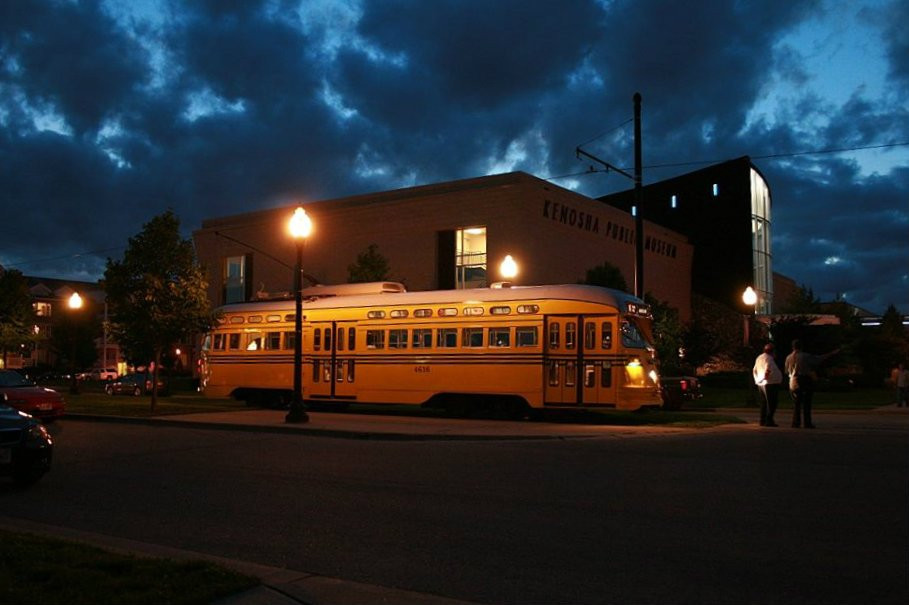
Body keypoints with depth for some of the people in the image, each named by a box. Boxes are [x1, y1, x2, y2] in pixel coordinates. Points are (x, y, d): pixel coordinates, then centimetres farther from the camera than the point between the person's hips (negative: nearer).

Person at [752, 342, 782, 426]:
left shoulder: (759, 358, 15)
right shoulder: (768, 358, -14)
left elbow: (754, 370, 20)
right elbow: (768, 370, -25)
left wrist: (757, 380, 23)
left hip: (761, 384, 9)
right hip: (770, 383, -9)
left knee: (764, 403, 13)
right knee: (771, 403, -6)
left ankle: (763, 420, 14)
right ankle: (769, 420, -9)